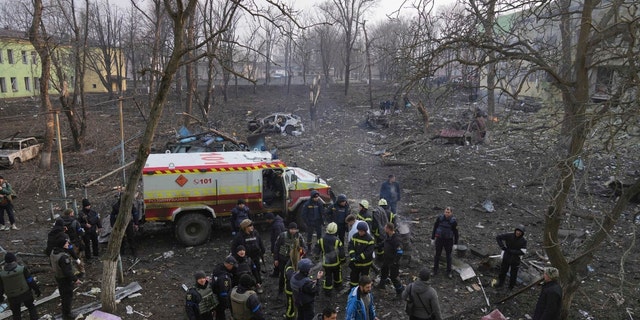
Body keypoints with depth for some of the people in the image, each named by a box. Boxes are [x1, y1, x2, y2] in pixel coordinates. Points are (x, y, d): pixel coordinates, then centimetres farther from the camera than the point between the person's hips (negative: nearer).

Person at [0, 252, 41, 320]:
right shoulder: (22, 269, -19)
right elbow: (31, 281, -12)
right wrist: (37, 290, 2)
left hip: (13, 298, 1)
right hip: (25, 293, -1)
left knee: (16, 313, 19)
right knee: (31, 307, 22)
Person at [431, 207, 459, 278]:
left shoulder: (454, 221, -16)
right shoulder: (439, 218, -13)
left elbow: (456, 233, -7)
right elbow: (435, 228, -2)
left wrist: (455, 244, -3)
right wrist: (432, 238, 1)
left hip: (449, 240, -1)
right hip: (439, 239, 1)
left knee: (448, 256, 12)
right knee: (437, 254, 12)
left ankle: (449, 272, 28)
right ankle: (435, 269, 32)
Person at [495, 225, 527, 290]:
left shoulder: (523, 241, -15)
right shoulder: (509, 236, -14)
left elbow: (523, 252, -20)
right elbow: (498, 237, -9)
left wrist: (511, 251, -24)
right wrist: (502, 247, -18)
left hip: (515, 260, -1)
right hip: (506, 258, 1)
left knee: (513, 274, 12)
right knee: (503, 271, 17)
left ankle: (511, 286, 33)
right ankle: (500, 283, 39)